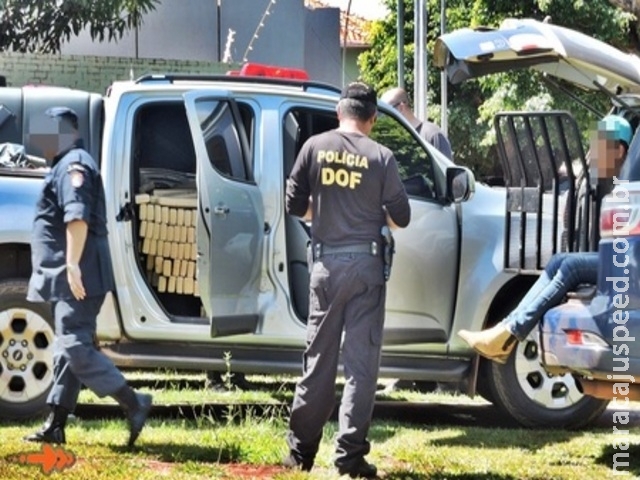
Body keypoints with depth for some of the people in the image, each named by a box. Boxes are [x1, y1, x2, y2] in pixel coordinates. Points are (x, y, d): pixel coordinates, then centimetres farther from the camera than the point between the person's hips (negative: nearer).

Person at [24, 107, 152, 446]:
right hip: (68, 278, 11)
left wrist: (72, 264, -29)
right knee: (68, 350, 10)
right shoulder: (66, 166, 23)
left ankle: (134, 404, -12)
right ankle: (55, 427, 12)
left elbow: (77, 218, -23)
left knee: (75, 348, -13)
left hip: (77, 277, -11)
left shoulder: (73, 165, -10)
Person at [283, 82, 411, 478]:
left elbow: (295, 204, 1)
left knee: (319, 356, 11)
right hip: (365, 262, -2)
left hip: (325, 261, 2)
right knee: (361, 360, 1)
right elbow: (400, 217, 0)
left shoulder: (315, 147, -1)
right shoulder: (381, 157, -6)